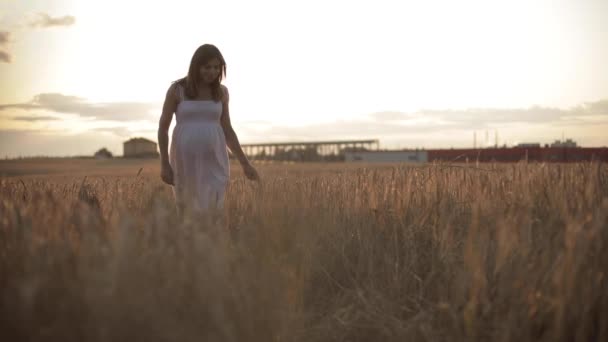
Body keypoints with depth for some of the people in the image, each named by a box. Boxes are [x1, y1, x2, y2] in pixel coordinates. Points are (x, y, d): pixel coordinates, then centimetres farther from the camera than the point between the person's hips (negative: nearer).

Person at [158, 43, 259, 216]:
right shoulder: (176, 89, -2)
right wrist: (164, 164, -5)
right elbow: (163, 127, 1)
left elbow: (227, 131, 11)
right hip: (186, 160, -1)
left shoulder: (221, 92, 6)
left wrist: (245, 163, 7)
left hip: (213, 161, 2)